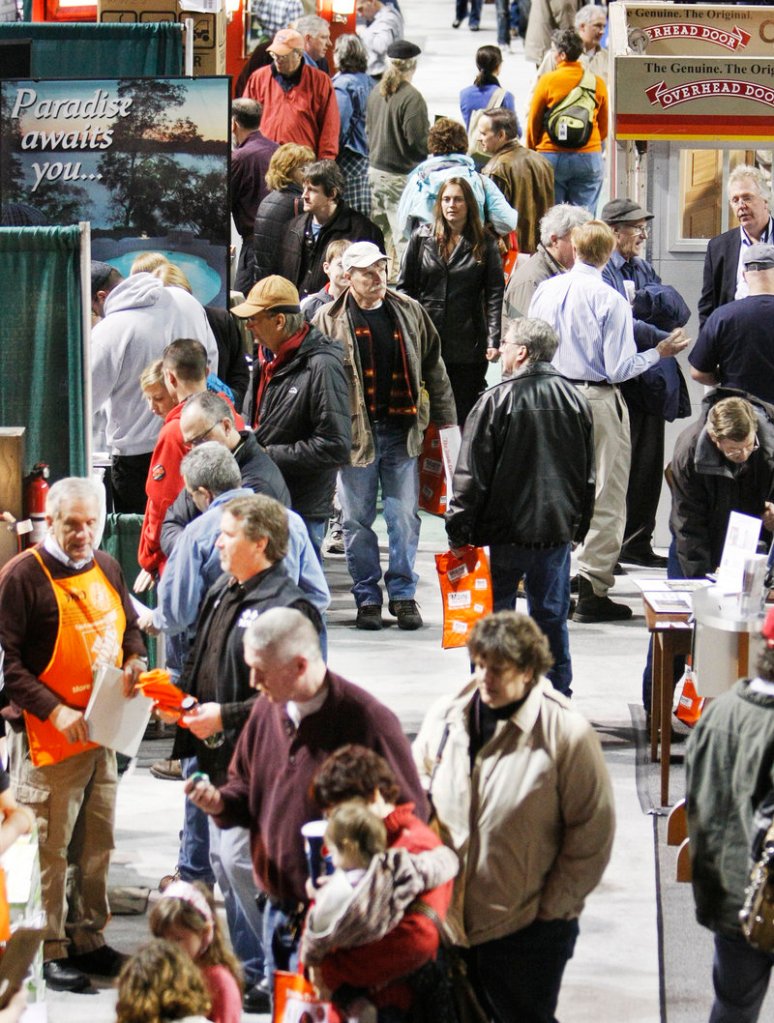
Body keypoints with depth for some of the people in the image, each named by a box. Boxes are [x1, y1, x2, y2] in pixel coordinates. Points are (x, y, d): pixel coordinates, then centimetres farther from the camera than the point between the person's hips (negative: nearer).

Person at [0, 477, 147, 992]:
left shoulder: (106, 568, 10)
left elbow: (130, 627, 24)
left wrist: (135, 662, 1)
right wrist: (53, 710, -21)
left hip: (102, 732, 7)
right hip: (48, 737, -7)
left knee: (97, 844, 14)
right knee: (50, 848, -3)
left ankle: (89, 939, 25)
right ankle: (50, 951, 6)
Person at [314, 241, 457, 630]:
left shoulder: (409, 312, 8)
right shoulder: (329, 319, 0)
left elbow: (433, 368, 13)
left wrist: (445, 419, 10)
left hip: (401, 430, 1)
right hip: (355, 432, -1)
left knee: (405, 517, 2)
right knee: (357, 519, 5)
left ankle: (403, 594, 12)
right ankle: (367, 598, 14)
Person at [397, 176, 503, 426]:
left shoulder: (484, 244, 4)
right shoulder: (422, 238, 7)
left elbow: (495, 295, -1)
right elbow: (404, 287, 8)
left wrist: (494, 340, -11)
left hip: (468, 347, -1)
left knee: (464, 416, 2)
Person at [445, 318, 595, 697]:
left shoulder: (497, 400, -12)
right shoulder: (574, 400, 4)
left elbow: (471, 475, -11)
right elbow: (588, 475, 12)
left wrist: (458, 530, -5)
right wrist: (578, 526, 22)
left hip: (504, 533, -4)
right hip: (557, 533, 4)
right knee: (552, 616, 13)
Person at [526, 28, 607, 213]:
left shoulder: (547, 80, -6)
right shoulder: (597, 82, 3)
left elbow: (533, 121, 1)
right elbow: (604, 124, 12)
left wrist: (532, 150, 16)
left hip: (552, 156, -2)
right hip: (589, 156, 2)